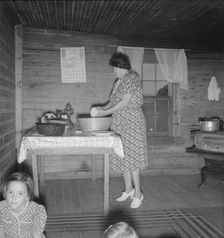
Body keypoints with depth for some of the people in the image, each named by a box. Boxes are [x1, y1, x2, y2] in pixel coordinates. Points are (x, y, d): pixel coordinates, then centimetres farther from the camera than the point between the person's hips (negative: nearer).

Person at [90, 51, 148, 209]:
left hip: (132, 122, -8)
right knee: (123, 157, 12)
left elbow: (125, 102, -18)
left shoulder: (132, 77, -12)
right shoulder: (118, 81, 14)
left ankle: (138, 194, 7)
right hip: (119, 124, 9)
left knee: (131, 157, -5)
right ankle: (129, 189, 25)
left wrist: (105, 112, -16)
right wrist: (103, 108, 1)